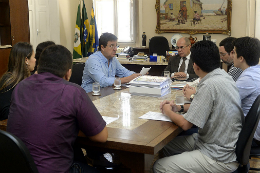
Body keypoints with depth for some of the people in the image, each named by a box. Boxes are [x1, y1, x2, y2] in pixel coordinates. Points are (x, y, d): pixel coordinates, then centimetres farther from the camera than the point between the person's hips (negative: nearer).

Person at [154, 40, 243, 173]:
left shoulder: (209, 85, -26)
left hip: (220, 158, -10)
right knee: (166, 146, 18)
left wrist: (168, 111, -1)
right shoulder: (222, 76, 3)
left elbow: (185, 124, -20)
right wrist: (180, 108, 10)